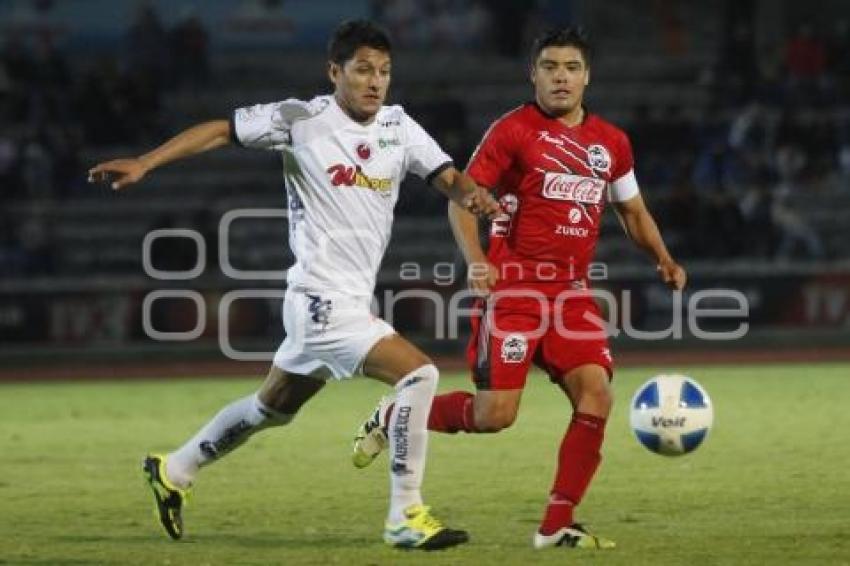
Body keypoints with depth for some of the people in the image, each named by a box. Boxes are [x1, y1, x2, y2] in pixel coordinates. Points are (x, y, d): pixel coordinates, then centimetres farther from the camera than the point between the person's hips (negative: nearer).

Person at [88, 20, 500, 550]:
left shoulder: (398, 126, 5)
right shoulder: (302, 120, -9)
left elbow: (448, 176, -2)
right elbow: (221, 130, -3)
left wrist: (472, 193, -26)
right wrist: (144, 163, -10)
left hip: (354, 302, 8)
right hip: (323, 299, -8)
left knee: (274, 407, 24)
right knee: (418, 373, -20)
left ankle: (174, 471, 43)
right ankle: (406, 517, -14)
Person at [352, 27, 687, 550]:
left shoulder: (612, 143, 11)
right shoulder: (513, 130, -5)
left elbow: (633, 211, 24)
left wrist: (663, 259, 6)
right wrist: (475, 261, -22)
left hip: (573, 289, 5)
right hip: (514, 285, -5)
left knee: (597, 396, -11)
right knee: (496, 414, -11)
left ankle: (557, 526, -2)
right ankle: (391, 417, 16)